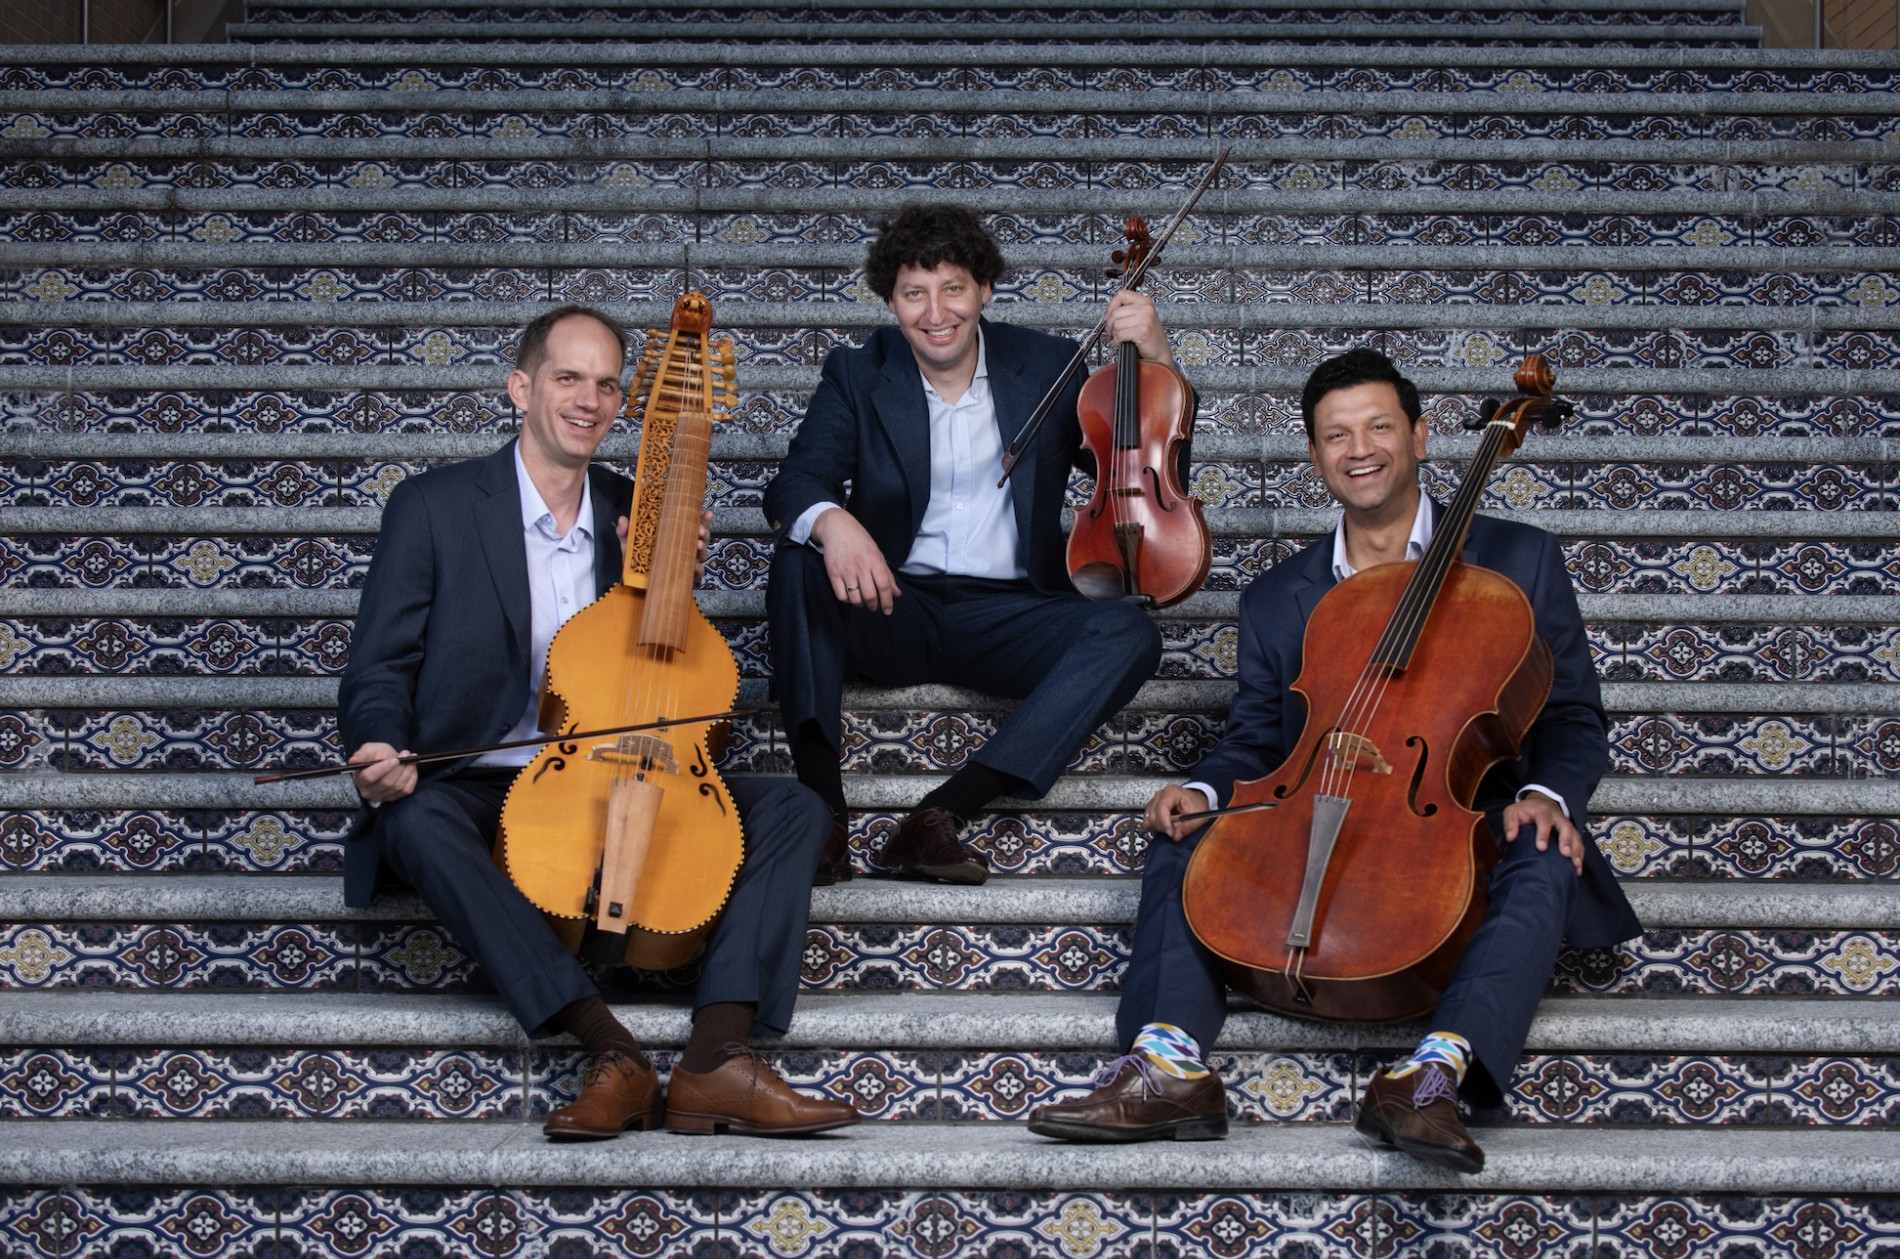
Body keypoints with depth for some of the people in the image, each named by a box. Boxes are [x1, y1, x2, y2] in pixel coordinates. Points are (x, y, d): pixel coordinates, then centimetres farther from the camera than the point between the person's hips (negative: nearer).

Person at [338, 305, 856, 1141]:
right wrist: (384, 758, -25)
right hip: (483, 787, -4)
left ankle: (716, 1058, -31)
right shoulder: (433, 507, -1)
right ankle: (610, 1049, -41)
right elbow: (379, 671, -3)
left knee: (795, 810, -15)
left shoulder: (634, 512, 12)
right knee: (415, 819, -38)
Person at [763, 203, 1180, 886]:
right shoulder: (858, 376, 5)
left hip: (1006, 617, 1)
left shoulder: (1046, 367, 7)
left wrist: (1155, 360, -10)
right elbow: (795, 483, -10)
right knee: (798, 564, -29)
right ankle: (821, 810, -35)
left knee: (1130, 632, -27)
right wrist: (830, 521, -35)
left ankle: (941, 812, -36)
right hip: (893, 608, 0)